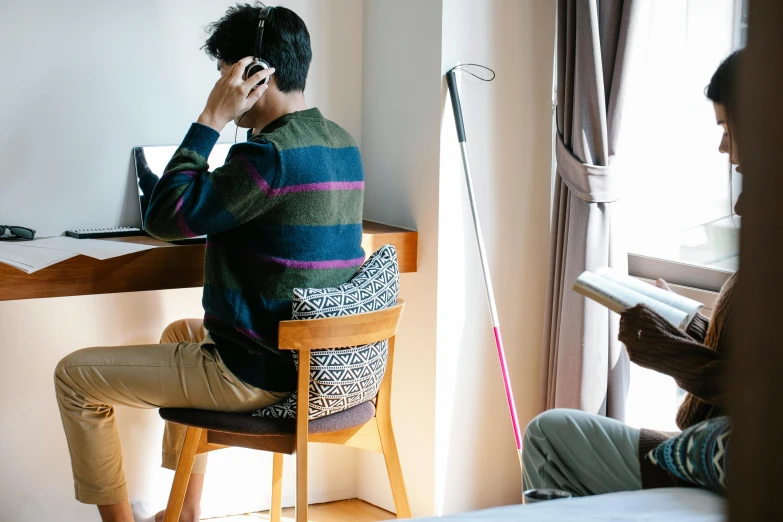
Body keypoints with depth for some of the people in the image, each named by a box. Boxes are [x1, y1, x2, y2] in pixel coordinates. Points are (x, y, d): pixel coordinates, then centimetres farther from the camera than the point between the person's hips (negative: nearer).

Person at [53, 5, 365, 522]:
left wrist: (211, 118, -17)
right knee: (181, 333, 37)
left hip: (257, 375, -9)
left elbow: (165, 217, -19)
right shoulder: (344, 146, 5)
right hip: (317, 359, 9)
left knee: (75, 375, 4)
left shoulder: (271, 154, -24)